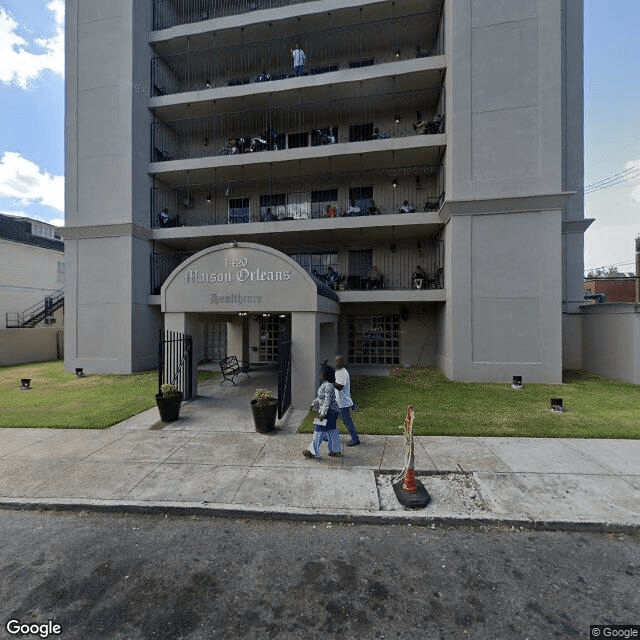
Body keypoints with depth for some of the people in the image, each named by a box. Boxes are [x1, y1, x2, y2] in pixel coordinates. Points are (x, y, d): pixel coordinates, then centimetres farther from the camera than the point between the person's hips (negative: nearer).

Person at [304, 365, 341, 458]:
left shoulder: (328, 386, -22)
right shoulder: (325, 384, 10)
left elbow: (327, 401, -25)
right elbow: (319, 397, 22)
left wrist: (323, 413, -24)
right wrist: (314, 404, 26)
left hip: (328, 412, -10)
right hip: (332, 412, 10)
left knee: (319, 431, 1)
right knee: (332, 431, 16)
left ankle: (314, 452, 12)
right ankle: (336, 451, 25)